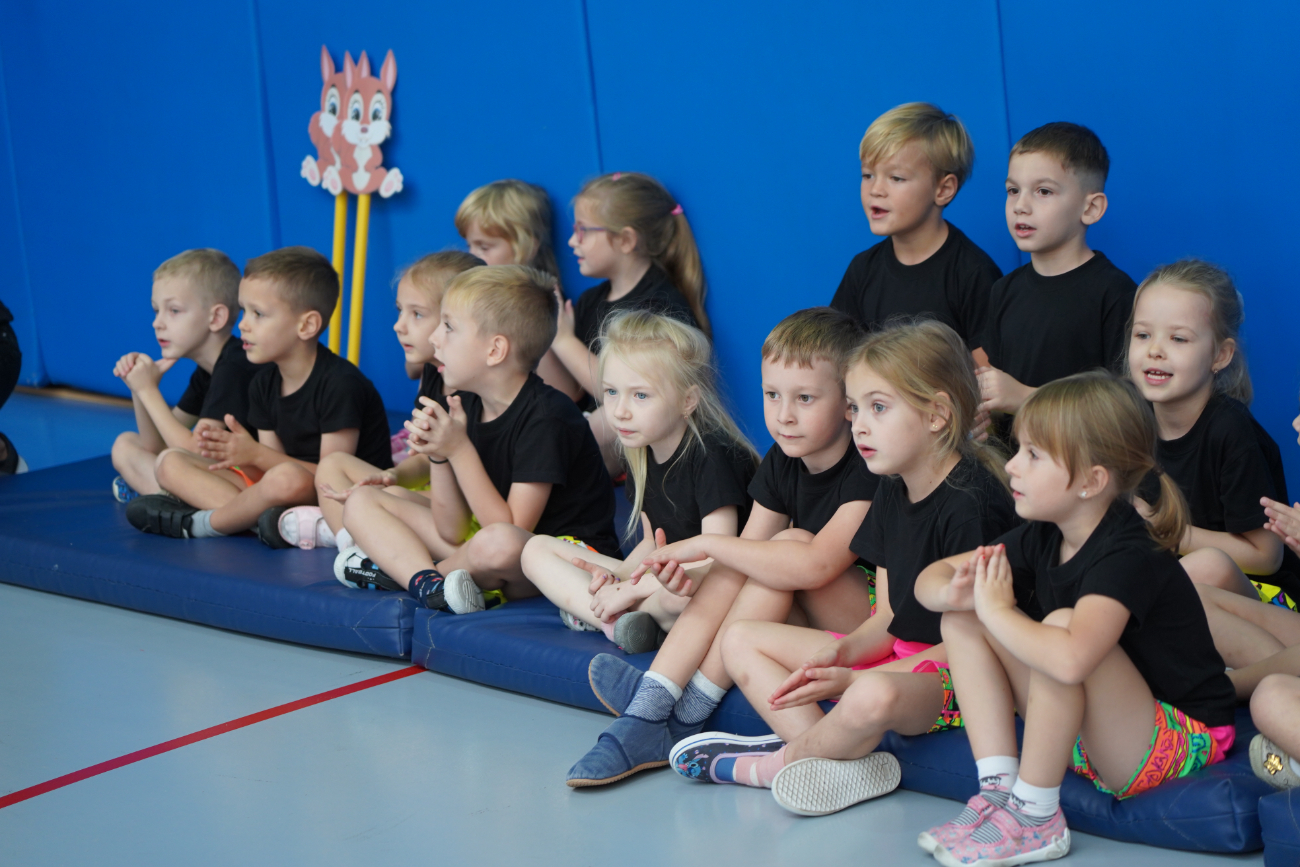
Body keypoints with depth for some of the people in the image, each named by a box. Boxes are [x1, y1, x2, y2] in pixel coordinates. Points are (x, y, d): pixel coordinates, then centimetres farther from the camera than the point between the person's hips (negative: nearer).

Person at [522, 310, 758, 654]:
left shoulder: (715, 456, -18)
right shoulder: (641, 454, 7)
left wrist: (630, 589, -23)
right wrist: (617, 575, -7)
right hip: (657, 583, 9)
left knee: (677, 593, -45)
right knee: (537, 549, 3)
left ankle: (588, 609, -13)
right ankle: (616, 620, -21)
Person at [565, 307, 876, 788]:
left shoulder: (868, 472, -21)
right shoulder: (781, 464, 4)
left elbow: (815, 565, -34)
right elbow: (747, 554, 3)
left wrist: (706, 545, -27)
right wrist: (690, 575, -21)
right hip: (809, 623, 7)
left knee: (791, 543, -27)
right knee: (727, 575, -16)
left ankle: (686, 716, -22)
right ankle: (645, 718, -27)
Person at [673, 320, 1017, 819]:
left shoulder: (971, 503, -18)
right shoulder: (893, 492, 10)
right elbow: (889, 617, 12)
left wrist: (856, 679, -20)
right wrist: (843, 651, -11)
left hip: (954, 678, -10)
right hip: (897, 654, 10)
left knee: (874, 698, -42)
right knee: (740, 639, 8)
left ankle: (775, 762, -9)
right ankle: (838, 762, -16)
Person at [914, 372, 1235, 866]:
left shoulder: (1128, 556, -27)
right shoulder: (1042, 538, -1)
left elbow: (1071, 660, -46)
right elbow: (930, 580, 7)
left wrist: (996, 611, -29)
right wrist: (956, 594, -18)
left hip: (1177, 742, -9)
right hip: (1085, 733, 9)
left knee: (1060, 625, -33)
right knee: (961, 620, -2)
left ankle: (1035, 819, -21)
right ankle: (997, 789, -11)